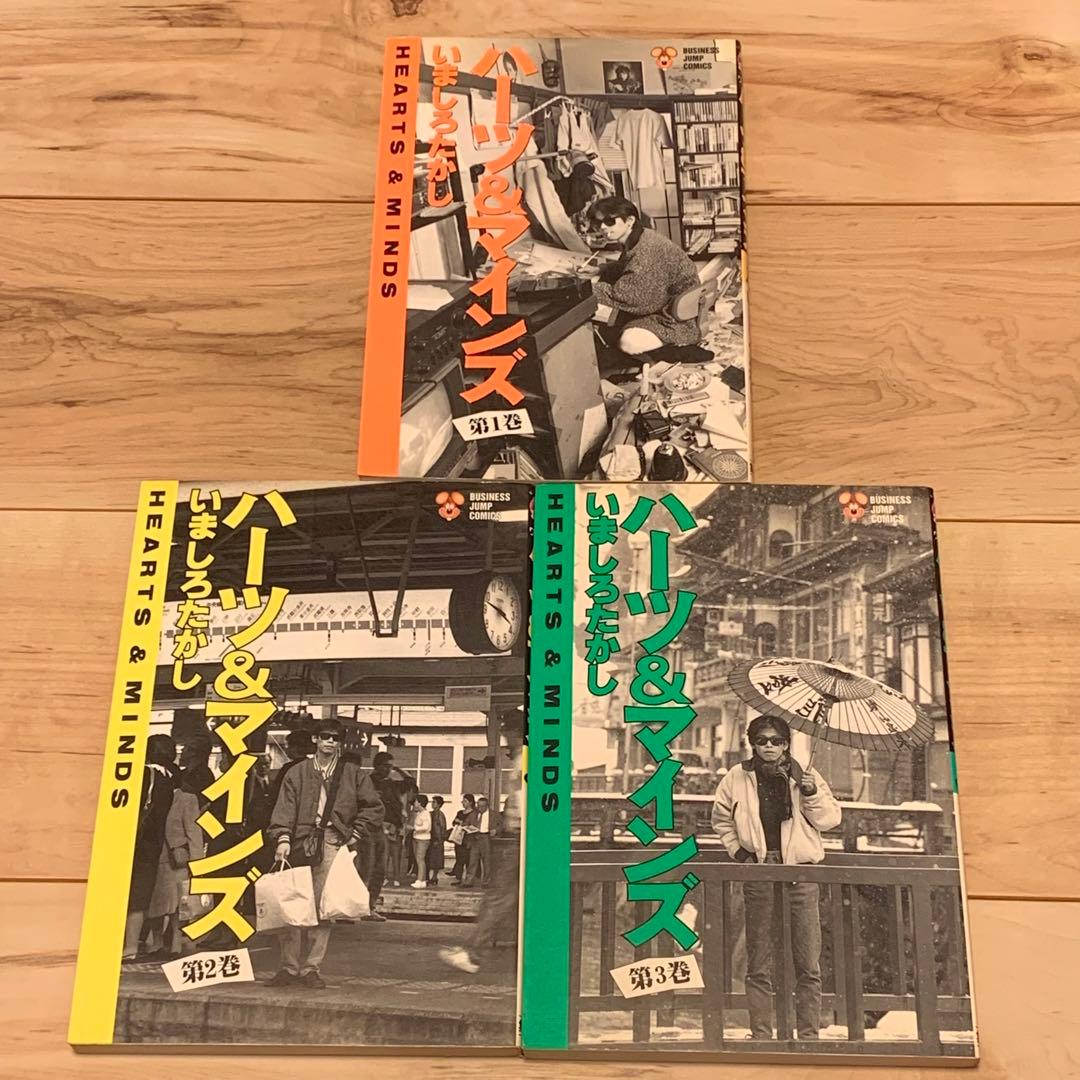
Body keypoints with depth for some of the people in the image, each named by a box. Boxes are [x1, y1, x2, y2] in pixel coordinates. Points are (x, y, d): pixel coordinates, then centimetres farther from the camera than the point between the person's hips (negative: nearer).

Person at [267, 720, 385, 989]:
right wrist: (283, 838, -13)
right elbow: (285, 807, 0)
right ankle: (290, 968, 10)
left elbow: (374, 807, 12)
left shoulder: (352, 774, 11)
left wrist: (356, 834, 4)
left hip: (334, 843, 0)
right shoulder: (298, 773, 10)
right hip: (301, 843, 0)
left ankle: (311, 969, 7)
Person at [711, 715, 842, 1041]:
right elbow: (722, 819, 17)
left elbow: (830, 819, 3)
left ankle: (808, 1033, 11)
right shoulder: (738, 778, 5)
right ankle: (761, 1034, 12)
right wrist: (738, 850, 5)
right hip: (758, 873, 0)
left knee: (808, 964, 2)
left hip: (800, 871, 0)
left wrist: (811, 794, -12)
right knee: (759, 965, 5)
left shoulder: (805, 775, 5)